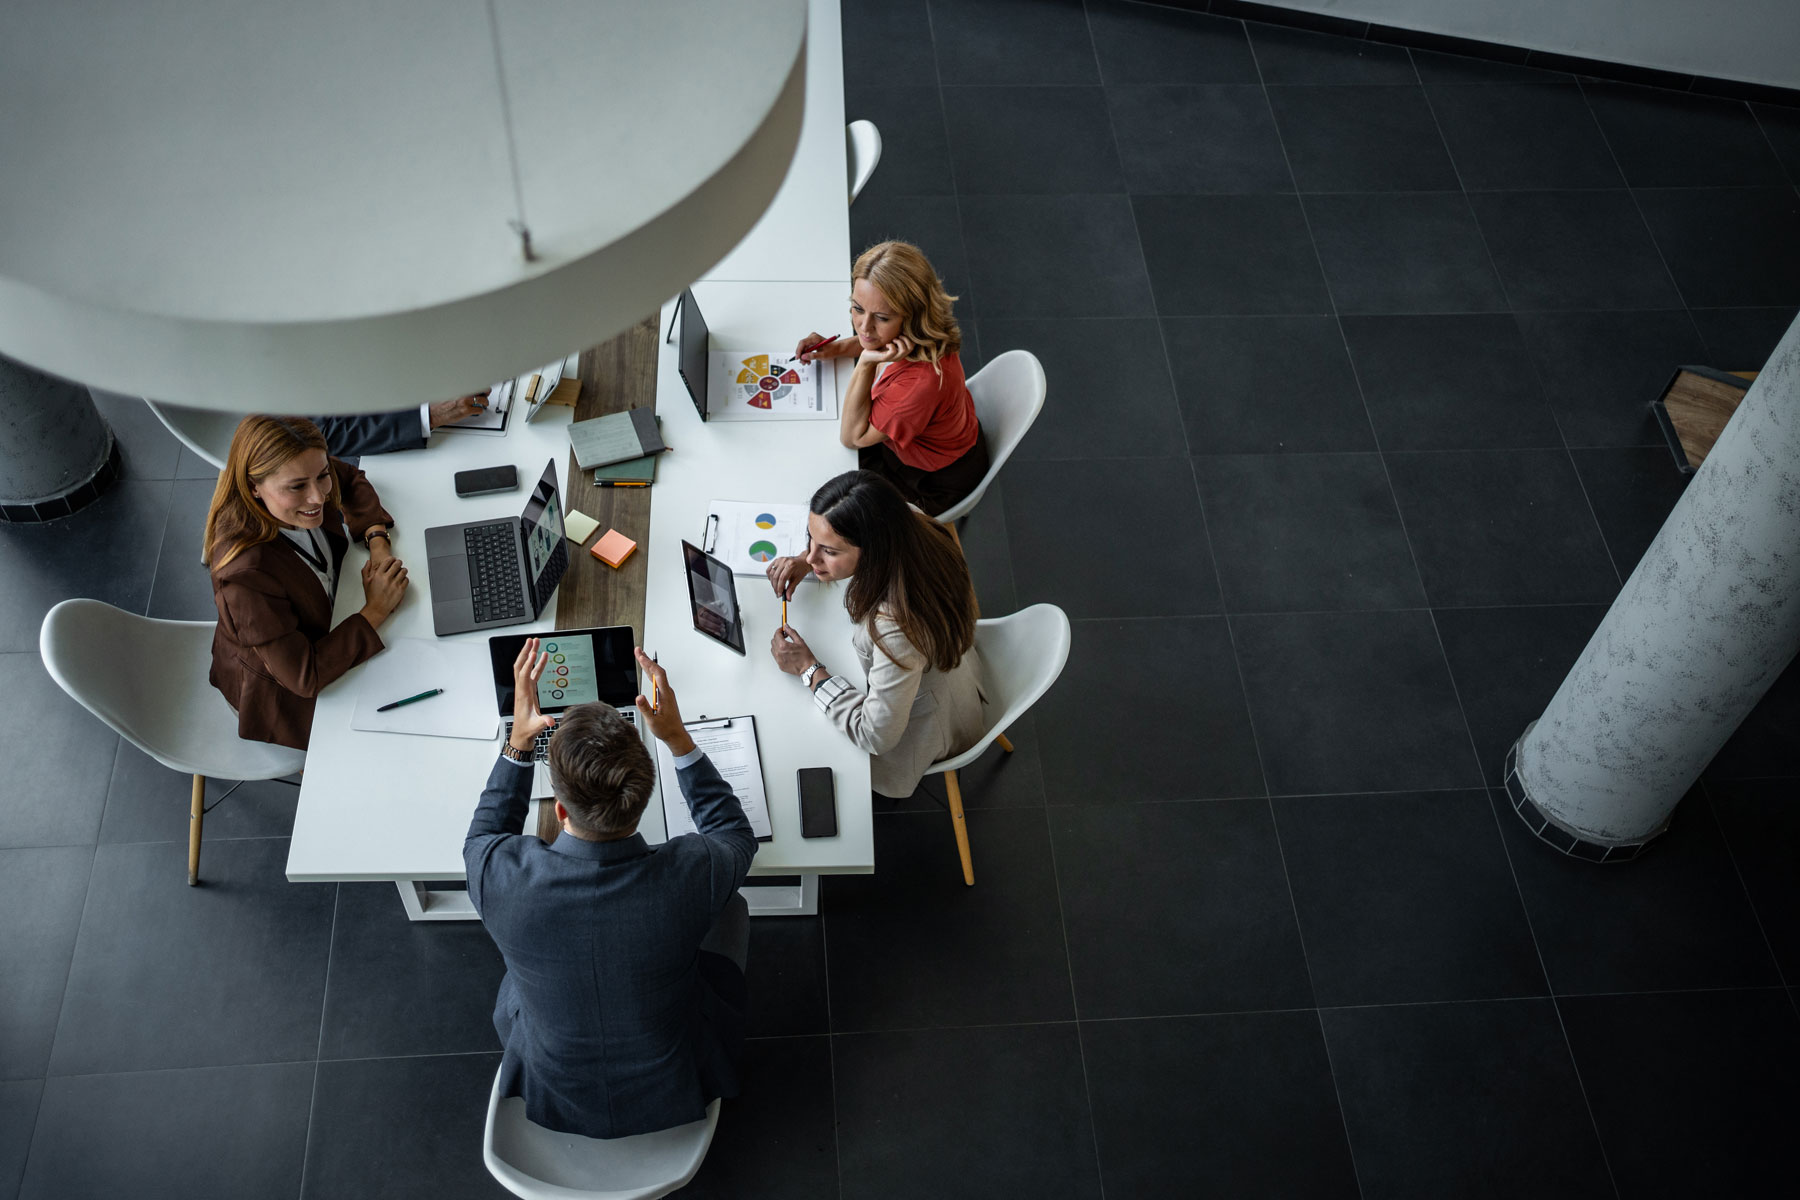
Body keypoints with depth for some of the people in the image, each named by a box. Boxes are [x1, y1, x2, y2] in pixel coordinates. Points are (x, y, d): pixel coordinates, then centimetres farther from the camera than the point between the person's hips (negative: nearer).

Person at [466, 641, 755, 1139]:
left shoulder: (502, 877, -34)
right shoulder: (692, 874, -35)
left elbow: (482, 839, -4)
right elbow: (737, 835, -6)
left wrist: (518, 740, -7)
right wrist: (677, 738, -8)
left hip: (551, 1099, 1)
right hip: (674, 1098, 0)